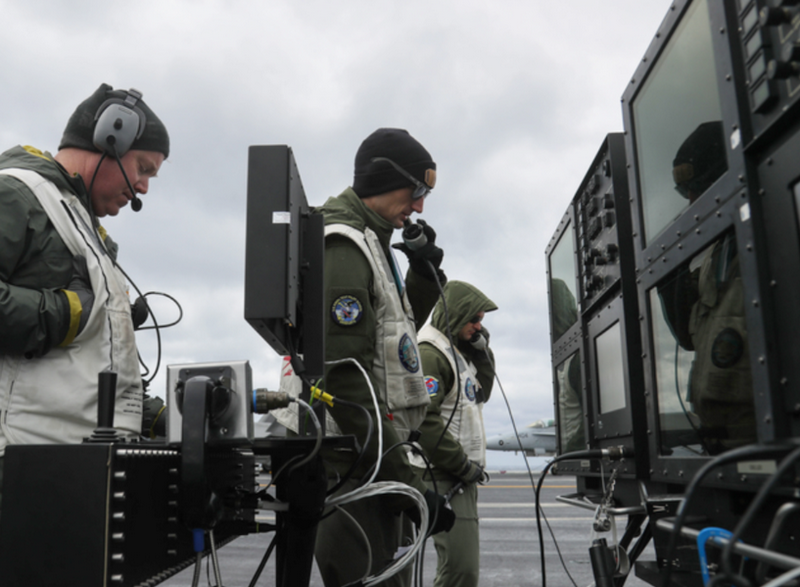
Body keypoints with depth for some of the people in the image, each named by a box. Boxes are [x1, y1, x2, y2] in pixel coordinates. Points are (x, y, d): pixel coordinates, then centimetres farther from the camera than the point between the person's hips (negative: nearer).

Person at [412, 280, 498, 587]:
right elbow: (425, 421, -22)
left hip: (461, 475, 11)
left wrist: (482, 350, 10)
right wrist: (464, 465, -16)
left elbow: (481, 394, 23)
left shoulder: (457, 351, 18)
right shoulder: (428, 353, -14)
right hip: (444, 477, -10)